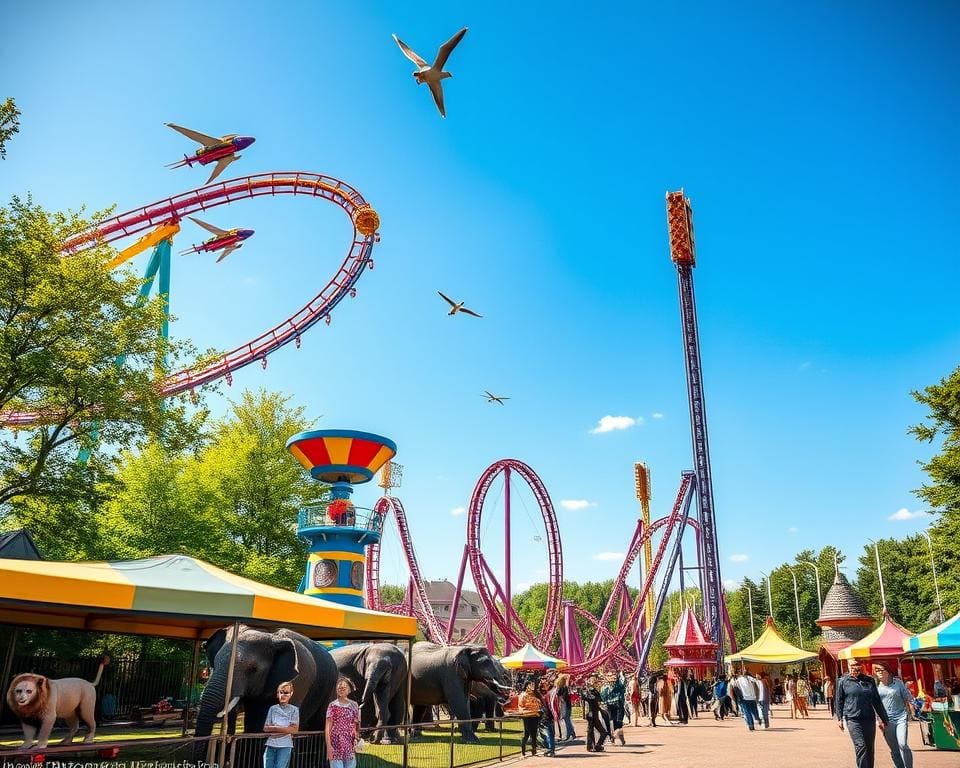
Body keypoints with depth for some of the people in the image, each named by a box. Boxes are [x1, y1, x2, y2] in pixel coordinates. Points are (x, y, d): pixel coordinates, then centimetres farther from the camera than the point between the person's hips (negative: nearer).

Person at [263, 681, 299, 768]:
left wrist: (275, 728, -5)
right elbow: (265, 728, 7)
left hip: (285, 746, -3)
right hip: (271, 745, 3)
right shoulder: (272, 708, 12)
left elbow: (294, 729, -4)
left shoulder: (294, 709, 4)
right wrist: (284, 729, -7)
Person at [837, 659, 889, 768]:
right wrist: (840, 718, -1)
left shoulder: (869, 681, 9)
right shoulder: (843, 681, 1)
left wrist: (884, 719, 14)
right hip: (853, 719, -3)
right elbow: (839, 701, 4)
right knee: (861, 746, -13)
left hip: (869, 719, 3)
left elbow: (877, 701, 14)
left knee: (870, 748, 7)